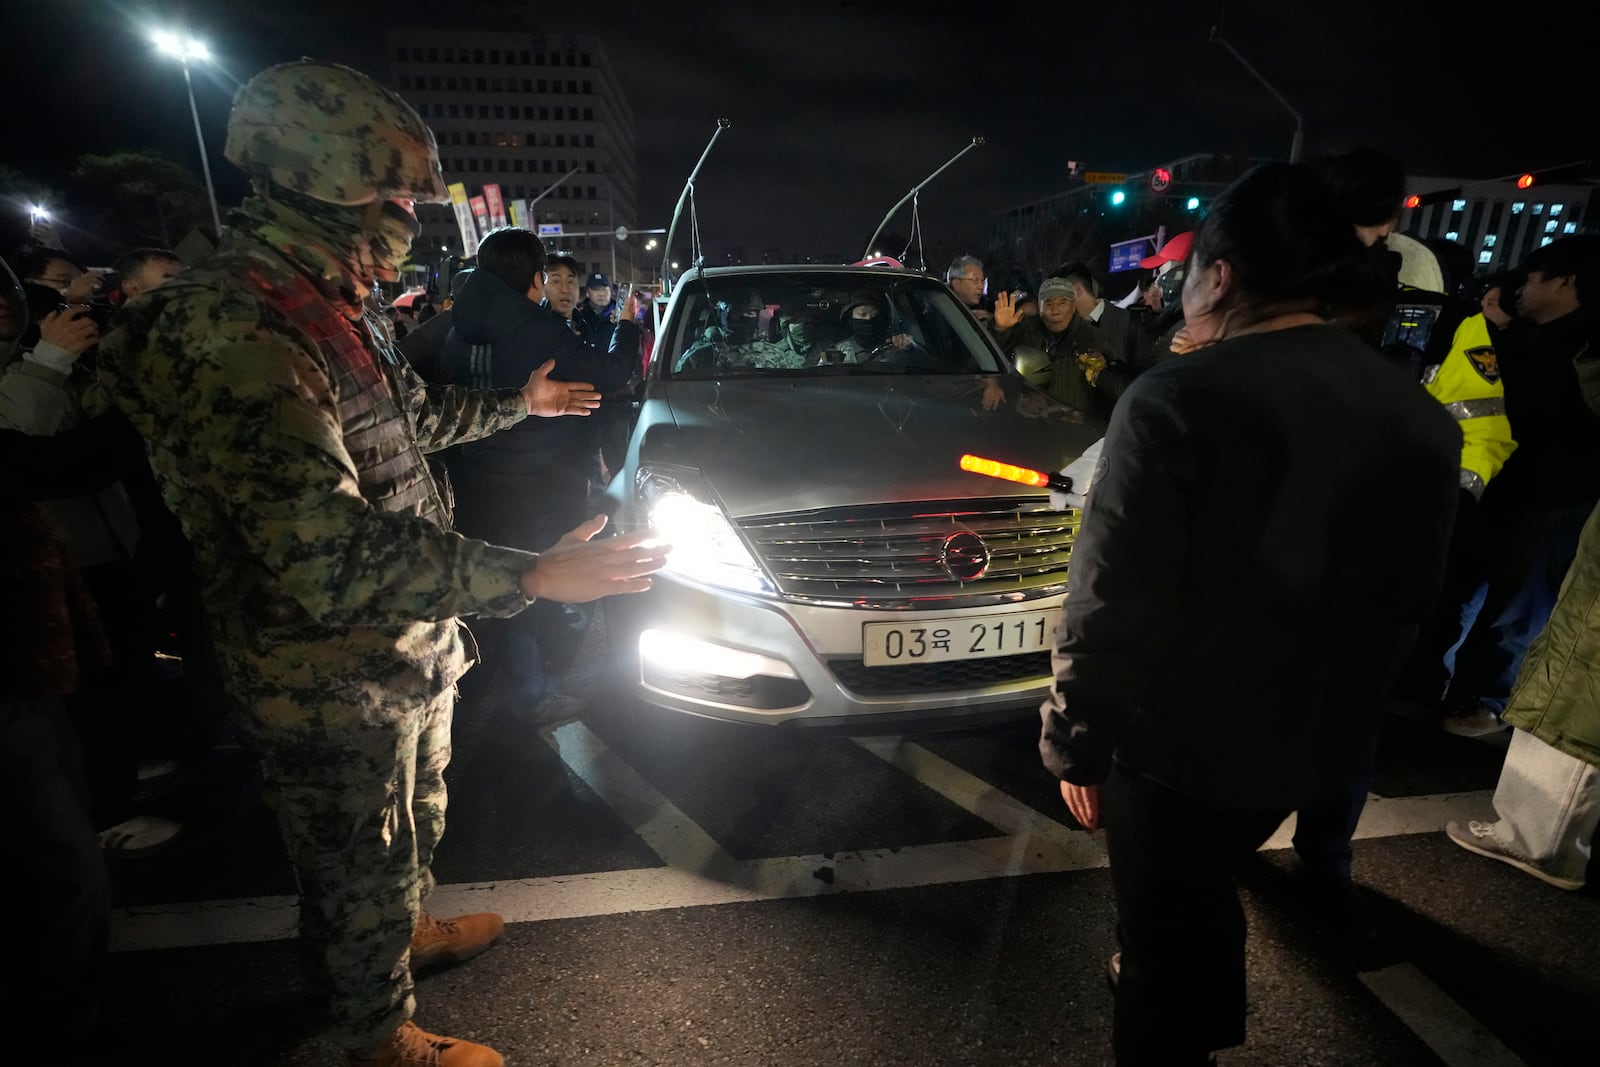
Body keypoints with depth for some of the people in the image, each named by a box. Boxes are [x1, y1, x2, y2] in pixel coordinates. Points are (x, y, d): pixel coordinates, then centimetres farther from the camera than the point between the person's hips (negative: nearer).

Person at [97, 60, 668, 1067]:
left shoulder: (327, 309, 6)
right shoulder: (230, 335, -29)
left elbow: (410, 419, 23)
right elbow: (327, 557, -37)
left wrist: (516, 402, 29)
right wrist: (532, 578, -40)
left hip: (410, 649, 9)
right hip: (333, 688, -9)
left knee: (415, 822, 31)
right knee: (362, 867, 15)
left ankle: (413, 928, 58)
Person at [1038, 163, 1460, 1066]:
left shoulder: (1178, 399, -22)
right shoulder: (1425, 419, 0)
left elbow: (1112, 604, -22)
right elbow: (1408, 599, 9)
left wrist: (1075, 742, -10)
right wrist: (1345, 708, 22)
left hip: (1177, 738, -7)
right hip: (1315, 740, 7)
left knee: (1164, 924, 16)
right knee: (1204, 887, 31)